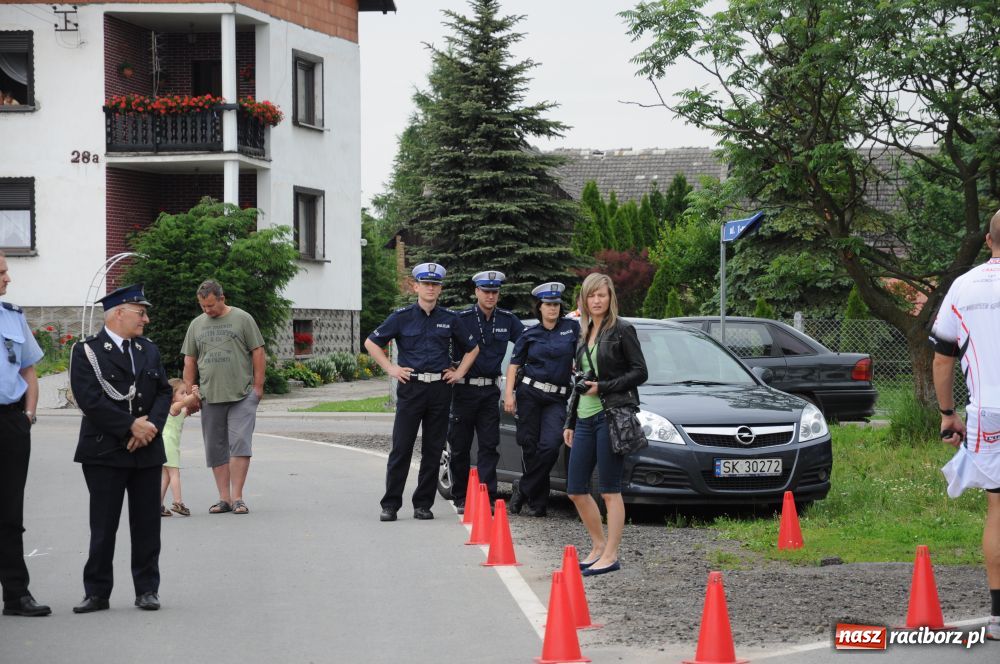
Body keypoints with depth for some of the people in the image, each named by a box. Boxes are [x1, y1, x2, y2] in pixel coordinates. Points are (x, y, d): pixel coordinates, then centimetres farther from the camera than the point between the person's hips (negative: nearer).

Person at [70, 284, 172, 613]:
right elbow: (90, 400, -15)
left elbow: (164, 393, 10)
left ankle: (147, 589, 14)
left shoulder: (149, 350, 14)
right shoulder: (87, 352, -5)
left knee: (147, 524, 6)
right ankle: (97, 592, 7)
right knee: (103, 526, 0)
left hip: (147, 451, 5)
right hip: (105, 453, -5)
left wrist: (151, 425, -9)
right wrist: (131, 426, -15)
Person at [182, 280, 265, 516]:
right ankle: (224, 498, 9)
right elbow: (189, 361, 16)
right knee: (216, 449, 4)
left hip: (242, 396, -4)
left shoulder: (242, 319, 1)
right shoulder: (196, 325, 12)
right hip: (210, 397, 4)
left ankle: (237, 497, -8)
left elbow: (258, 353, 2)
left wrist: (258, 386, -2)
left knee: (240, 443, -12)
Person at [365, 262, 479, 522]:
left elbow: (472, 348, 22)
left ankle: (423, 504, 12)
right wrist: (391, 368, 1)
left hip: (440, 389, 2)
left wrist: (460, 372, 9)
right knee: (401, 449, -6)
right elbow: (371, 343, 9)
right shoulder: (402, 317, 3)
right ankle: (390, 505, -2)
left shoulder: (449, 319, 10)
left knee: (433, 450, 4)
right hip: (411, 387, -2)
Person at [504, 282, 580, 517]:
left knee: (550, 445, -17)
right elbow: (514, 365, 7)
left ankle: (524, 489, -2)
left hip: (556, 398, 0)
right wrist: (508, 394, -3)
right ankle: (537, 502, 10)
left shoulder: (572, 328, 6)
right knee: (529, 445, -1)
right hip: (529, 394, 1)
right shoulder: (530, 335, 8)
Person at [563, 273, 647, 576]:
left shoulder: (622, 331, -4)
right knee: (575, 489, 7)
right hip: (585, 418, 8)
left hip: (612, 417, -8)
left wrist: (603, 387, -15)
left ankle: (610, 555, 0)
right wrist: (570, 422, 19)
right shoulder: (585, 335, 17)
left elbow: (640, 372, -8)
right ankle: (599, 546, 21)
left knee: (609, 490, -4)